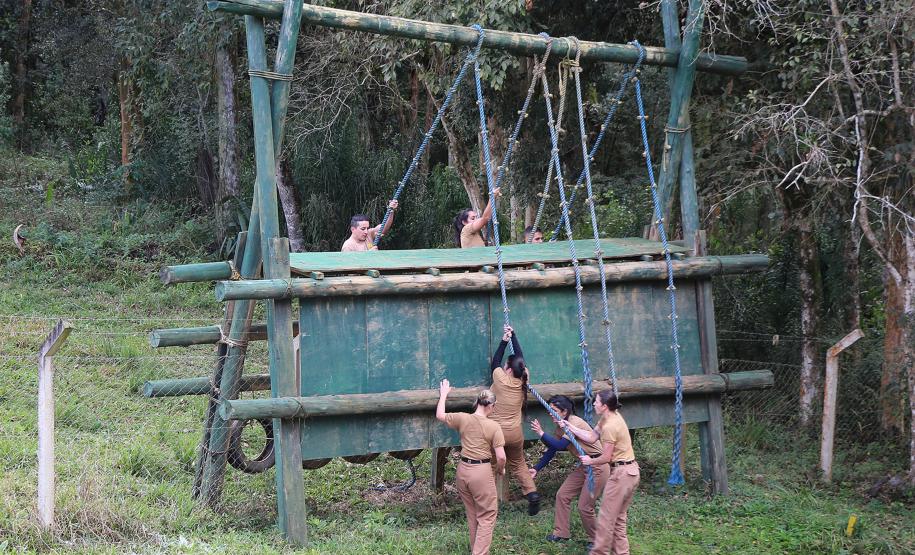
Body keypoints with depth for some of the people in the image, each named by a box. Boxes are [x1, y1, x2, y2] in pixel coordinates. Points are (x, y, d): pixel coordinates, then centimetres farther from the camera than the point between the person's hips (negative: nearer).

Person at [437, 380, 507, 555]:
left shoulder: (462, 419, -2)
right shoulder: (493, 427, -12)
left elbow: (440, 415, 15)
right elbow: (501, 457, -14)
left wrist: (443, 394, 27)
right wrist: (500, 470, 7)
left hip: (463, 470, 6)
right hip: (482, 472, -5)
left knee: (472, 514, 21)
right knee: (487, 516, 5)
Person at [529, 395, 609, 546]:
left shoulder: (575, 423, -23)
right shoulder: (561, 427, 5)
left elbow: (560, 445, -32)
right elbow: (551, 450, 11)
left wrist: (541, 434, -28)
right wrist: (536, 469, 8)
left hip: (598, 467, -9)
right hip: (584, 466, 9)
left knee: (585, 507, -4)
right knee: (562, 495, 8)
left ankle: (595, 540, 15)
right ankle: (561, 533, 21)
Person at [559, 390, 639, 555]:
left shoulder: (609, 426, -22)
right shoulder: (610, 417, 7)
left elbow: (606, 457, -16)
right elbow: (591, 437, 14)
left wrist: (590, 461, 2)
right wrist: (569, 427, 13)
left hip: (621, 473, -10)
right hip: (631, 471, 10)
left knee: (606, 517, 0)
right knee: (618, 517, 17)